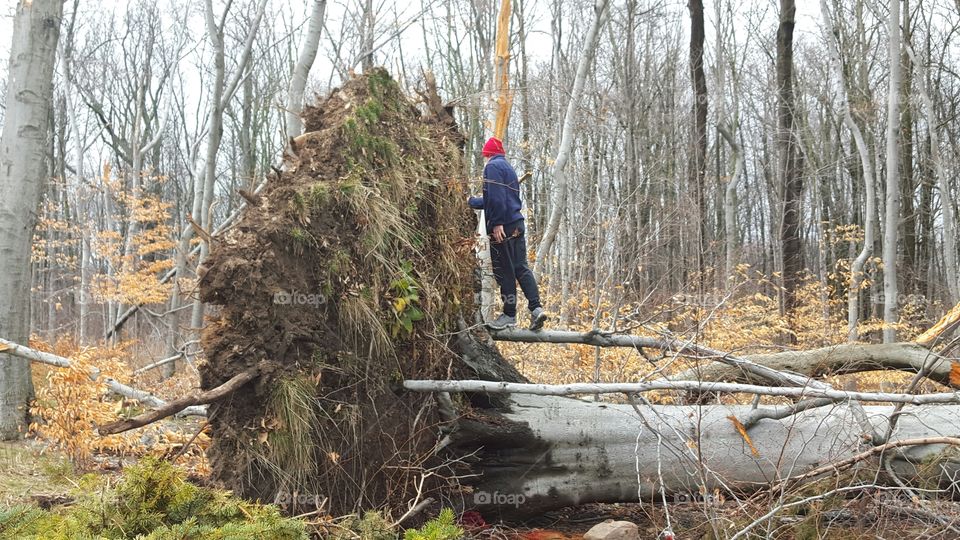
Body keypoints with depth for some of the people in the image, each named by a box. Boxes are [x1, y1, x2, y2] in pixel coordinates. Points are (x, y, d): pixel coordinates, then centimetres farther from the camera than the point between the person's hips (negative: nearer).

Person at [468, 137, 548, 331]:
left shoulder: (493, 166, -5)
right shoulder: (508, 167, 24)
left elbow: (496, 197, -20)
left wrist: (497, 223, -23)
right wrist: (471, 201, 45)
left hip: (502, 227, -9)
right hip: (517, 224, 9)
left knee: (504, 271, -1)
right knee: (521, 268, 8)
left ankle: (509, 315, 5)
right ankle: (536, 308, -4)